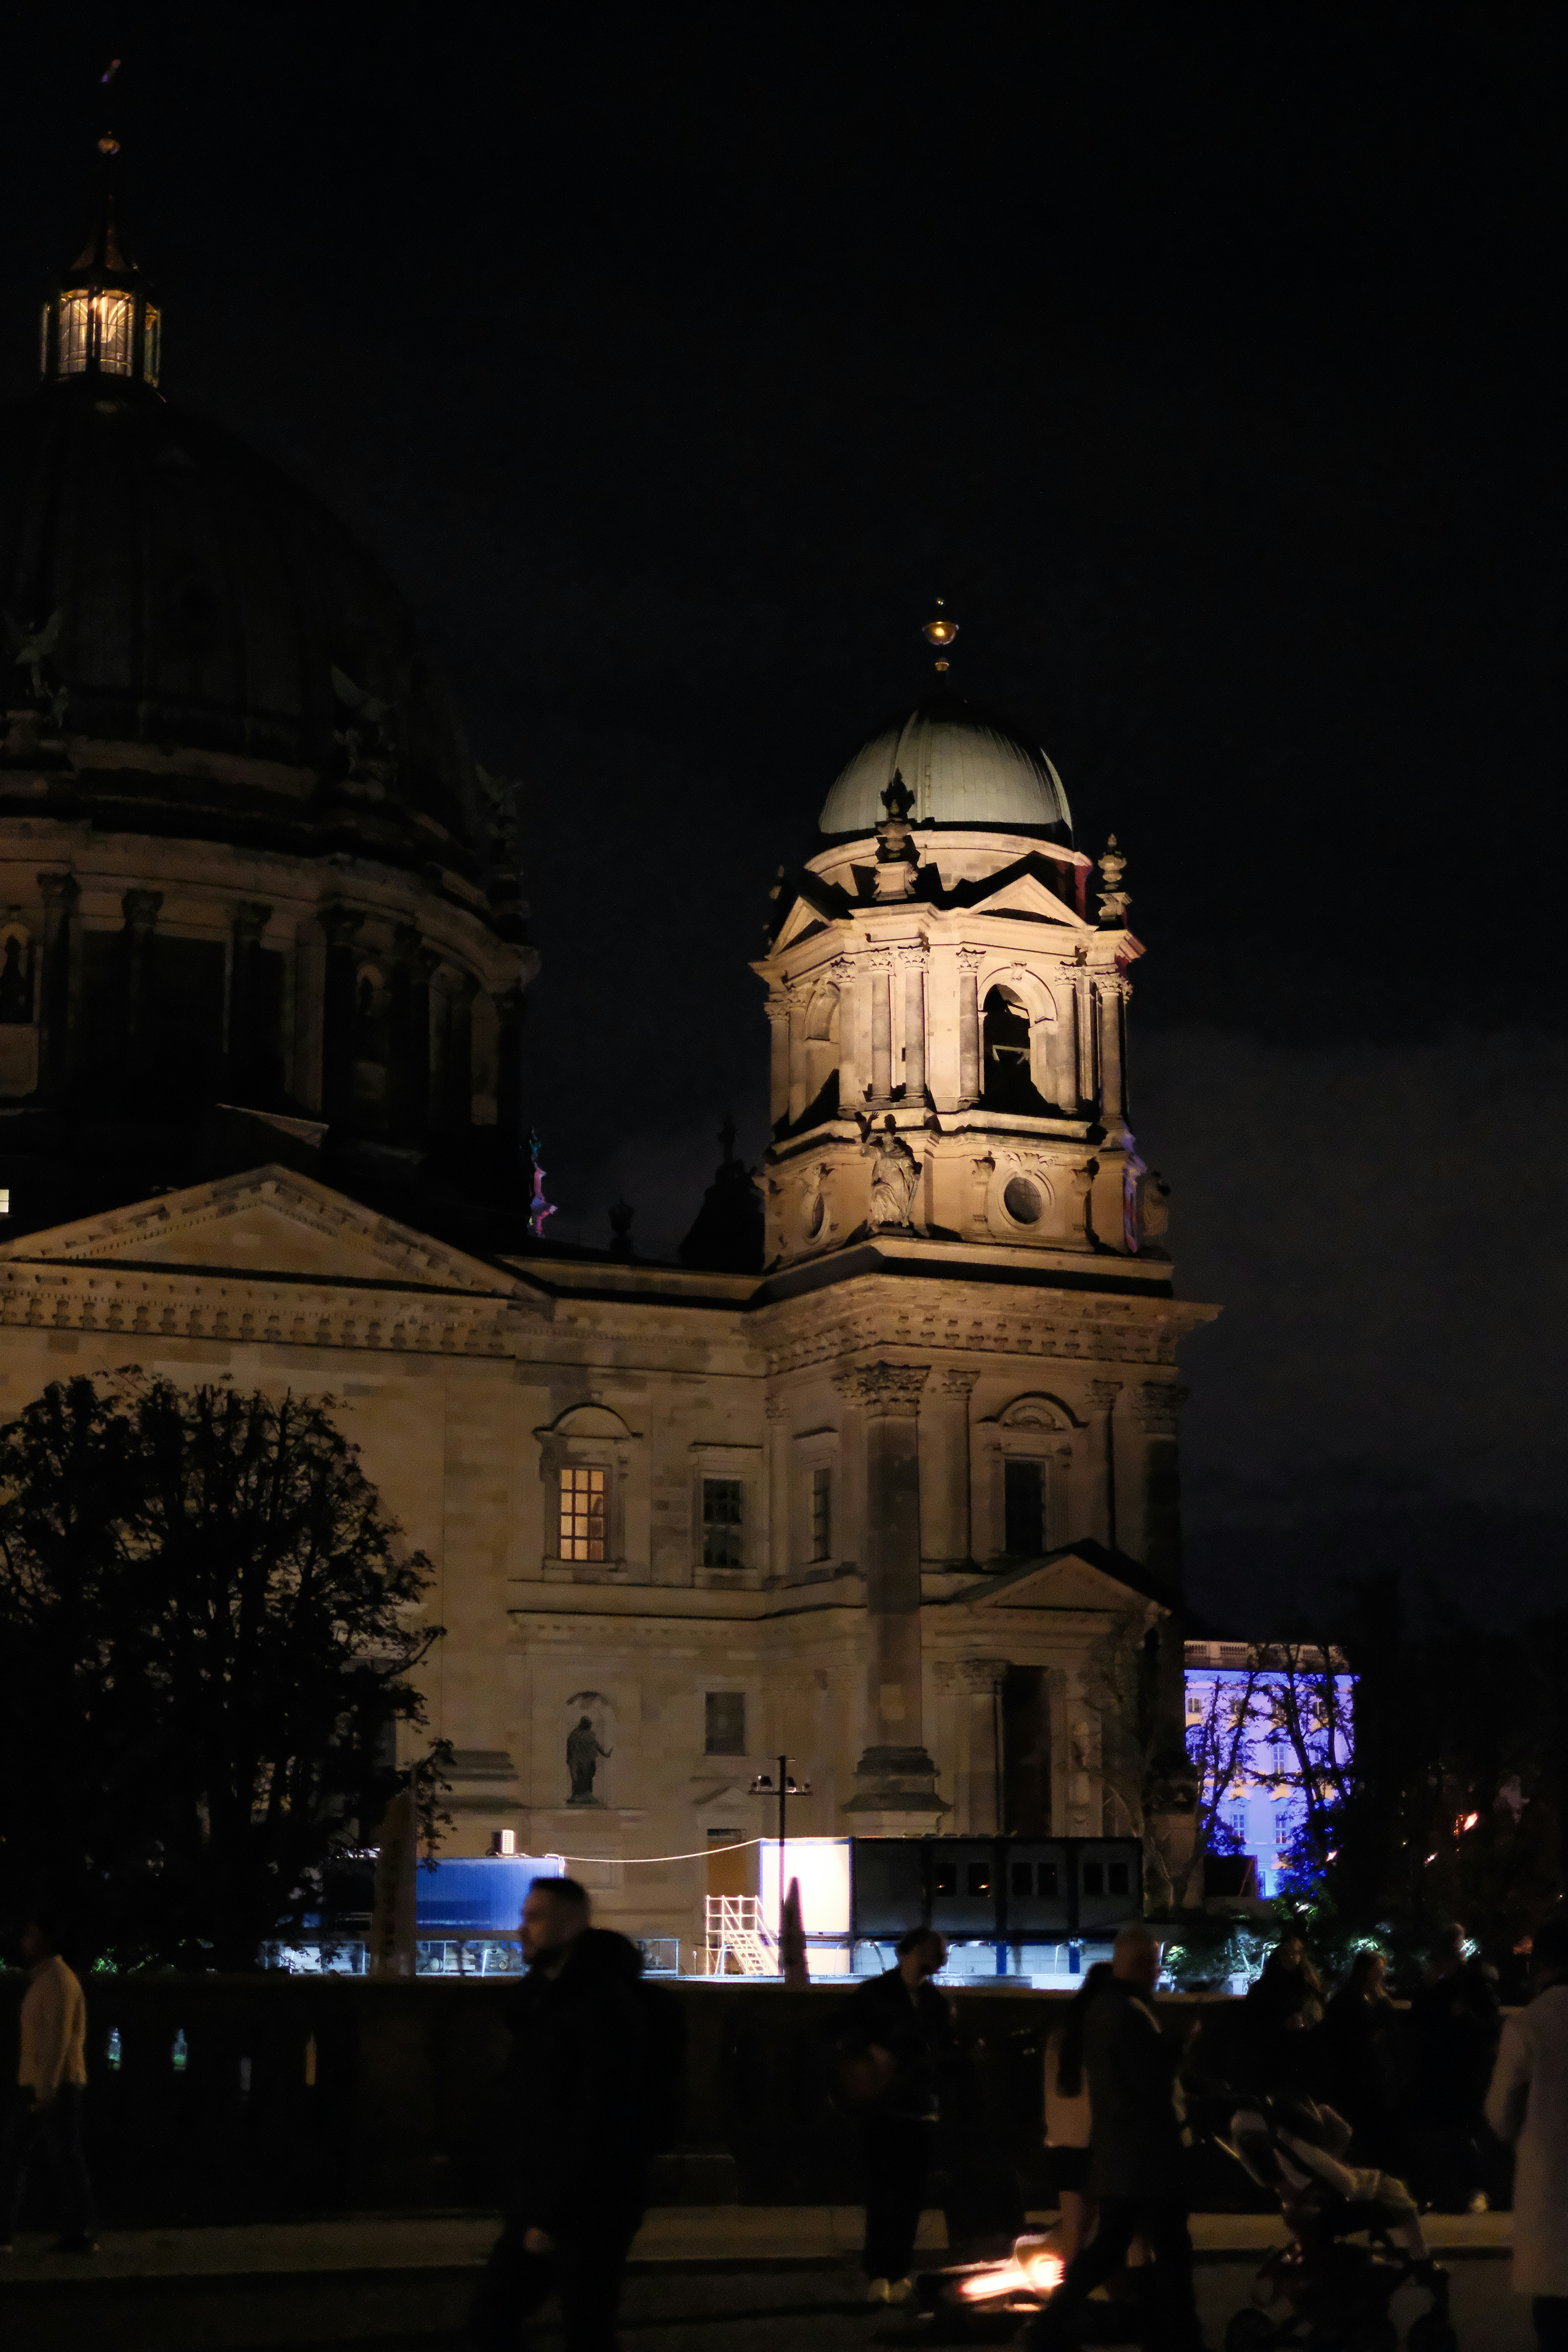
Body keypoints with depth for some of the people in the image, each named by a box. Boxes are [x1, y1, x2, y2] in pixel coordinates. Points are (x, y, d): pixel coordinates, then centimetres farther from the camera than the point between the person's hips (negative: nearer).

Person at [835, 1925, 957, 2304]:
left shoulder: (936, 2002, 11)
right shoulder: (874, 1994, -2)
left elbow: (950, 2046, 11)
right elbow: (845, 2036, -4)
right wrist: (873, 2054, -18)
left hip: (923, 2111, 5)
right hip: (883, 2106, -5)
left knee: (912, 2196, 7)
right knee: (885, 2192, -7)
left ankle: (898, 2272, 16)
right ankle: (880, 2276, -3)